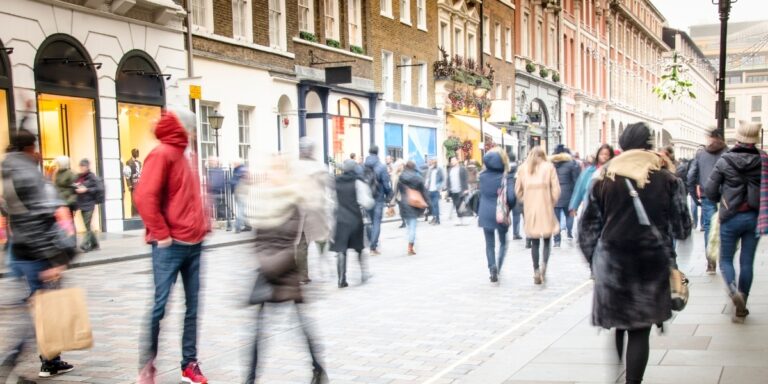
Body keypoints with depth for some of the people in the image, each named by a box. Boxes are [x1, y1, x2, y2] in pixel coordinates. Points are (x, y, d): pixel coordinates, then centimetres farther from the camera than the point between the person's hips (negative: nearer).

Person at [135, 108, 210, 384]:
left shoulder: (185, 156, 17)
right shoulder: (162, 154, -9)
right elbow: (145, 197, -19)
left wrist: (202, 226, 13)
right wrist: (161, 234, -16)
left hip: (194, 243, 8)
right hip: (170, 246, -8)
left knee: (193, 307, 9)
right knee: (159, 306, -4)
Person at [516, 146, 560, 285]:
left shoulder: (523, 168, 6)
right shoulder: (549, 167, 0)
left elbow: (518, 190, 5)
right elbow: (556, 189, -4)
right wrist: (552, 203, 9)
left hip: (530, 209, 2)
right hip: (546, 209, -2)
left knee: (534, 242, 10)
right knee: (547, 239, 7)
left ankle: (536, 271, 8)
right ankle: (544, 264, -14)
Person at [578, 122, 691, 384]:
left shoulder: (604, 180, 2)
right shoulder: (667, 180, -2)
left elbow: (588, 227, 4)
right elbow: (681, 228, 3)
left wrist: (594, 260, 13)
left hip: (612, 264, 1)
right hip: (652, 266, -1)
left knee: (614, 328, 15)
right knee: (640, 333, 3)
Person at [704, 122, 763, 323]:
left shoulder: (725, 161, -8)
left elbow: (709, 191, -6)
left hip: (730, 217, -1)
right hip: (754, 217, 1)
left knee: (726, 259, 12)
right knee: (747, 262, 9)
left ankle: (733, 290, -16)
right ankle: (741, 308, 13)